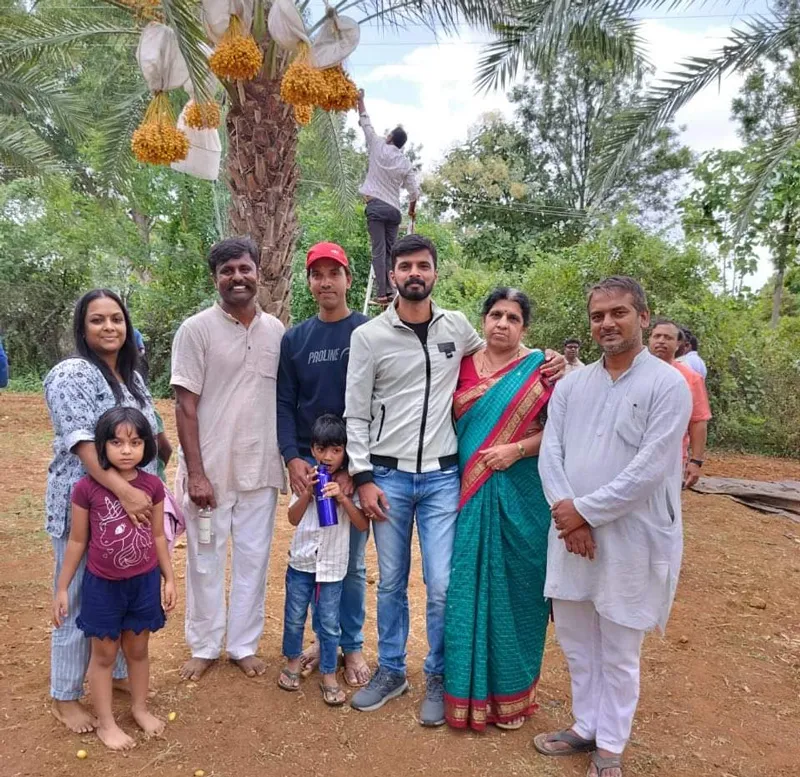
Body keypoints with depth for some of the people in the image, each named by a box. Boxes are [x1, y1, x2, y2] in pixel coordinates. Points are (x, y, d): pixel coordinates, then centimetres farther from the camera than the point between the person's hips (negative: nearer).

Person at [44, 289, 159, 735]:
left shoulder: (132, 377, 10)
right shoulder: (70, 375, -14)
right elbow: (83, 442, -24)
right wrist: (123, 490, -33)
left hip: (133, 505, 7)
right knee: (80, 602, 6)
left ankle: (121, 673, 37)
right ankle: (65, 697, 24)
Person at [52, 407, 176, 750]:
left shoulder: (152, 486, -8)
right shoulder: (87, 488, -15)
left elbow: (158, 536, 3)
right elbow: (77, 541, -5)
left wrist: (169, 578, 6)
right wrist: (62, 588, 1)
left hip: (145, 582, 2)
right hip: (102, 586, -2)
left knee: (138, 648, 20)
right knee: (104, 653, 15)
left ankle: (140, 708, 41)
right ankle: (105, 722, 33)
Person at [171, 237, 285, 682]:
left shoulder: (276, 331, 4)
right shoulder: (197, 329, -6)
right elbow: (185, 406, -8)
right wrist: (196, 473, -12)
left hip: (261, 469, 3)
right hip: (210, 469, -3)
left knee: (253, 559, 12)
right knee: (206, 560, 11)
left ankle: (245, 645, 29)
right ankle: (205, 647, 29)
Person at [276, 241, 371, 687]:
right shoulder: (294, 339, 8)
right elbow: (284, 404, 6)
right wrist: (292, 457, -8)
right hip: (307, 463, 3)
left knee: (352, 561, 7)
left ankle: (352, 646, 24)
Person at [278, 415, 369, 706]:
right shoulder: (307, 479, -5)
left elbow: (363, 525, -12)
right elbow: (293, 519, -4)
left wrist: (342, 498, -25)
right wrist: (308, 493, -20)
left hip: (333, 565, -1)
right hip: (301, 561, 2)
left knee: (329, 623, 8)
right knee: (294, 617, 15)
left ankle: (328, 675, 25)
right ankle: (293, 660, 39)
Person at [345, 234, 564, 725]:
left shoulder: (457, 326, 3)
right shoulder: (369, 336, -3)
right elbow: (356, 414, -1)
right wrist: (364, 478, -7)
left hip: (442, 477, 1)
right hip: (388, 476, 0)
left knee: (442, 586, 1)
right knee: (391, 582, 12)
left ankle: (438, 677, 25)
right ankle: (391, 671, 33)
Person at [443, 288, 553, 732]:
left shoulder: (540, 369, -1)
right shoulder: (463, 367, 6)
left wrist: (517, 449, -16)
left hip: (520, 498, -2)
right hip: (469, 494, 2)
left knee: (513, 588, 8)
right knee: (467, 586, 7)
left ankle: (510, 692, 27)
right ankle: (468, 688, 26)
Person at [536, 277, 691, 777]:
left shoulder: (668, 384, -9)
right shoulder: (572, 384, 7)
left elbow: (649, 468, -16)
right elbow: (550, 450, 1)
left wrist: (585, 510, -15)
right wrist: (567, 513, -13)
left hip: (631, 539, -5)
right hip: (572, 533, 5)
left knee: (618, 652, 9)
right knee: (575, 640, 17)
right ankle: (586, 727, 38)